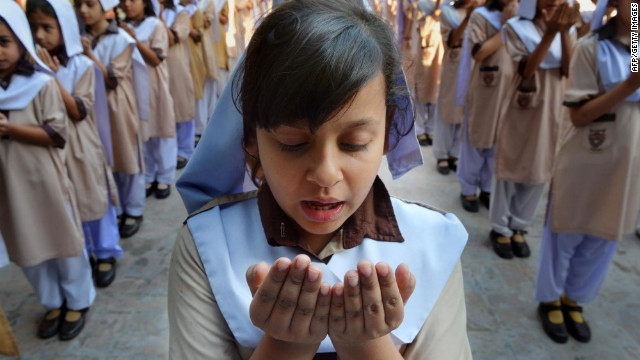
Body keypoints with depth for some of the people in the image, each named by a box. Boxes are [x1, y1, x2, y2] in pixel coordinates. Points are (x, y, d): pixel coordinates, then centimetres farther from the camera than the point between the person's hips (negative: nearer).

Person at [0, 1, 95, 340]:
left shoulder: (42, 84, -11)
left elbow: (57, 134, -14)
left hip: (44, 181, -5)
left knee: (63, 242, 9)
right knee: (28, 249, 15)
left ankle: (77, 302, 29)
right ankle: (52, 302, 35)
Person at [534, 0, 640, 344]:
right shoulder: (592, 47, -12)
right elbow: (578, 114, -15)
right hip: (584, 164, -5)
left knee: (602, 241, 17)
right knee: (565, 235, 11)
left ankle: (573, 300, 37)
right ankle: (550, 300, 32)